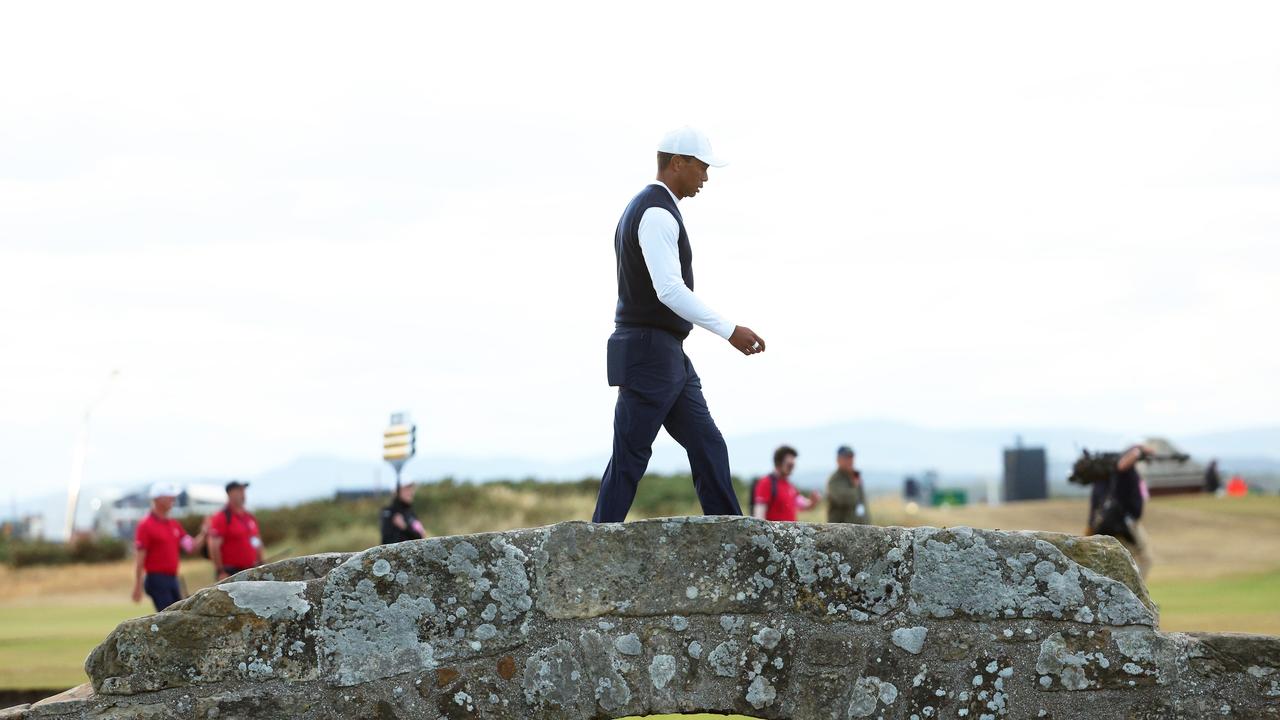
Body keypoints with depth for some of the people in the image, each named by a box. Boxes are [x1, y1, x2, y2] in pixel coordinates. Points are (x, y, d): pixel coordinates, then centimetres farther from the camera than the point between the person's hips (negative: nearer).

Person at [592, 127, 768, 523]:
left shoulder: (644, 210, 18)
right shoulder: (657, 213, -16)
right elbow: (670, 290, -26)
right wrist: (730, 331, -24)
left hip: (668, 357, 10)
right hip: (650, 355, -10)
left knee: (707, 446, 5)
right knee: (630, 459, -6)